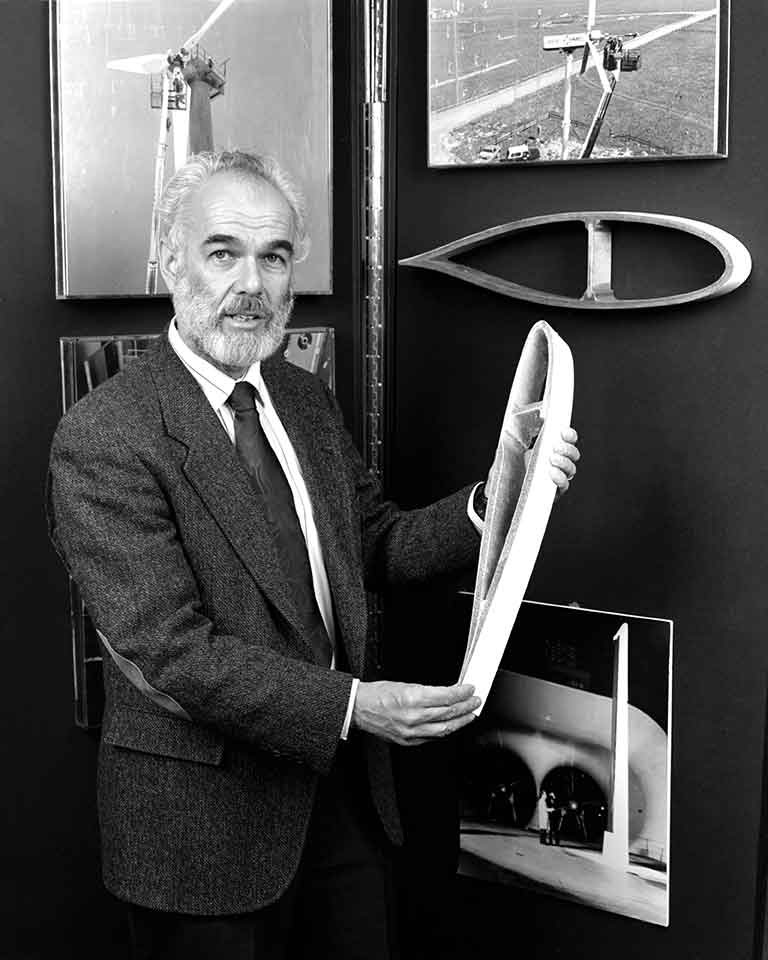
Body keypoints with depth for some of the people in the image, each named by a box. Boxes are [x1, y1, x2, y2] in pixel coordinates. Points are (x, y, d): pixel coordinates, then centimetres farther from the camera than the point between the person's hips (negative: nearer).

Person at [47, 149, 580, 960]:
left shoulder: (305, 398, 6)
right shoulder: (102, 438, -18)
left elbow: (378, 545, 10)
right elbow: (170, 650, -22)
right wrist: (350, 705, -26)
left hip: (343, 789, 7)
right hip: (204, 817, -6)